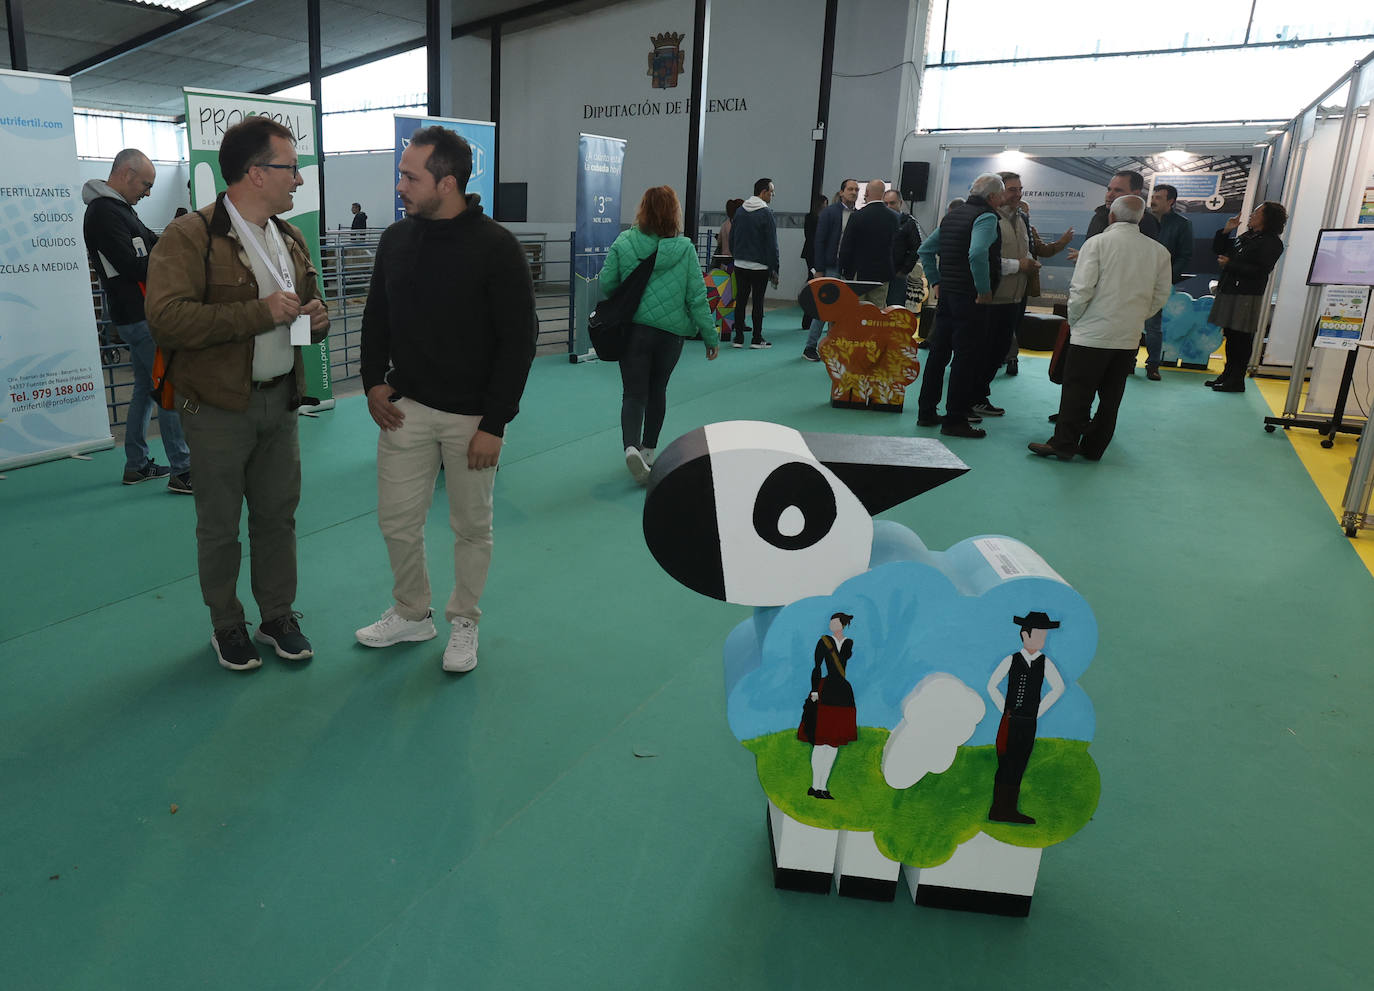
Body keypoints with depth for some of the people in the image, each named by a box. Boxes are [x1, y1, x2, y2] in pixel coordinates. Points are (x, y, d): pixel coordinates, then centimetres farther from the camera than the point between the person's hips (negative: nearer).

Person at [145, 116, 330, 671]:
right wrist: (260, 312, -24)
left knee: (278, 515, 13)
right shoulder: (189, 237, -12)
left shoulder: (291, 239, 11)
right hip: (219, 406, -6)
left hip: (280, 398, 6)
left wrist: (316, 317, -1)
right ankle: (226, 625, 25)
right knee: (219, 525, 7)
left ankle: (278, 616, 28)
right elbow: (166, 318, -22)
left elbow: (311, 303, 25)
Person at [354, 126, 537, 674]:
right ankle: (412, 613, 32)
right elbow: (376, 318, 17)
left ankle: (463, 622, 29)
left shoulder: (496, 247, -12)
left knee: (472, 526, 9)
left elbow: (519, 340, -12)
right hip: (405, 408, 5)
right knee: (396, 520, 9)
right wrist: (374, 381, 3)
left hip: (471, 417, -4)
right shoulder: (395, 240, 4)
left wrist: (494, 423, -15)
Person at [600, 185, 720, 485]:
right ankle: (649, 449, 29)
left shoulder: (623, 243, -6)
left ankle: (632, 446, -22)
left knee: (634, 393, 3)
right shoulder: (684, 249, -6)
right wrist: (710, 335, 1)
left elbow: (606, 285, -1)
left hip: (632, 329, -1)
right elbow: (697, 296, -6)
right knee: (657, 389, 19)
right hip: (671, 331, 1)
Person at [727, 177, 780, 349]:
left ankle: (738, 338, 10)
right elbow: (772, 243, -12)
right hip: (760, 266, -5)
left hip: (740, 264, 5)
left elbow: (731, 238, 12)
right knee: (758, 301, 2)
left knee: (741, 299, 9)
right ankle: (756, 339, 5)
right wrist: (774, 269, -8)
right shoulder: (766, 213, -11)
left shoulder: (740, 211, 8)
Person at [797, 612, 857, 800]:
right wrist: (814, 691, -9)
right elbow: (817, 667, -3)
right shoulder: (824, 641, 1)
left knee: (835, 743, 6)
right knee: (820, 742, -5)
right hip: (825, 692, -4)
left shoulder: (850, 643, 10)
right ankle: (815, 786, 3)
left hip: (843, 693, 4)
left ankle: (823, 786, 12)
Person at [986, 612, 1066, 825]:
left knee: (1018, 767, 6)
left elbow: (1058, 688, 12)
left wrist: (1040, 709, 6)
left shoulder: (1045, 662, 3)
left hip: (1029, 723, 2)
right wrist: (1005, 709, 1)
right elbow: (992, 686, 7)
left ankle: (1010, 811, 13)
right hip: (1009, 721, -2)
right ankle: (998, 810, 4)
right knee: (1006, 765, -2)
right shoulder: (1011, 660, 0)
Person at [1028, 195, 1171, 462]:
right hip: (1129, 338, 4)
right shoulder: (1159, 251, 5)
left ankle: (1063, 444, 5)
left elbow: (1081, 289, -13)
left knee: (1077, 392, 2)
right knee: (1111, 396, 10)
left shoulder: (1097, 243, -8)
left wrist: (1073, 320, 1)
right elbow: (1161, 296, 9)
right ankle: (1093, 448, 17)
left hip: (1092, 333, -4)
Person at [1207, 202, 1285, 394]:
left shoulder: (1272, 243, -8)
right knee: (1230, 335, 13)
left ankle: (1237, 380, 0)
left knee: (1241, 338, -5)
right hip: (1229, 292, 8)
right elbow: (1218, 249, 25)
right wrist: (1226, 231, 9)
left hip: (1247, 297, -8)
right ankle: (1228, 374, 23)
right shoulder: (1245, 237, 17)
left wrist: (1229, 264, -15)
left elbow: (1259, 270, -18)